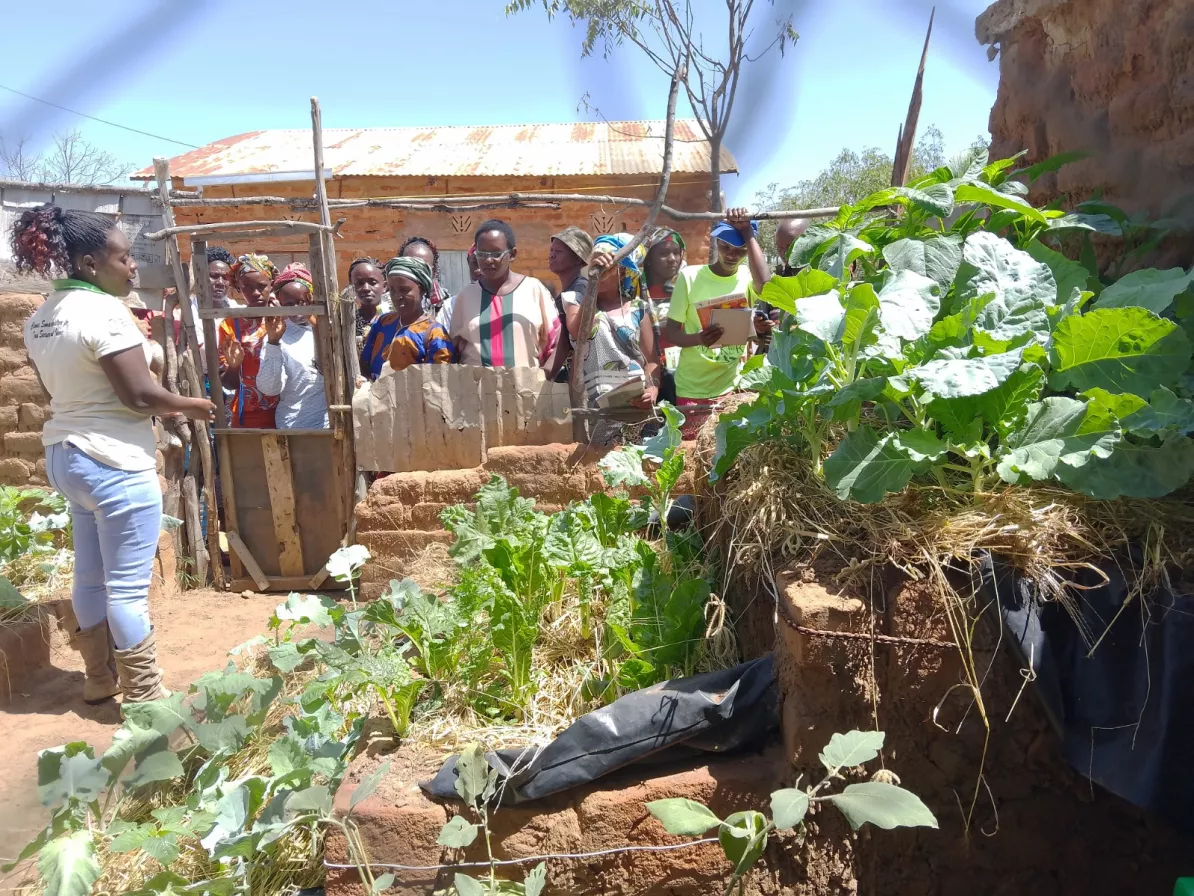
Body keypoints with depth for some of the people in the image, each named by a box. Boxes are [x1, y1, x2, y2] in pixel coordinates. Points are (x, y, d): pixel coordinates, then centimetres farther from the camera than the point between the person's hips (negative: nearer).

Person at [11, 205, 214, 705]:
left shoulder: (39, 319, 10)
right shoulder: (104, 311, -18)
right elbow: (139, 394, -21)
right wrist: (191, 406, -4)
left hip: (65, 455, 9)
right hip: (115, 463, -9)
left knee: (90, 577, 18)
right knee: (127, 586, -1)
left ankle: (100, 679, 32)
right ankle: (143, 696, 9)